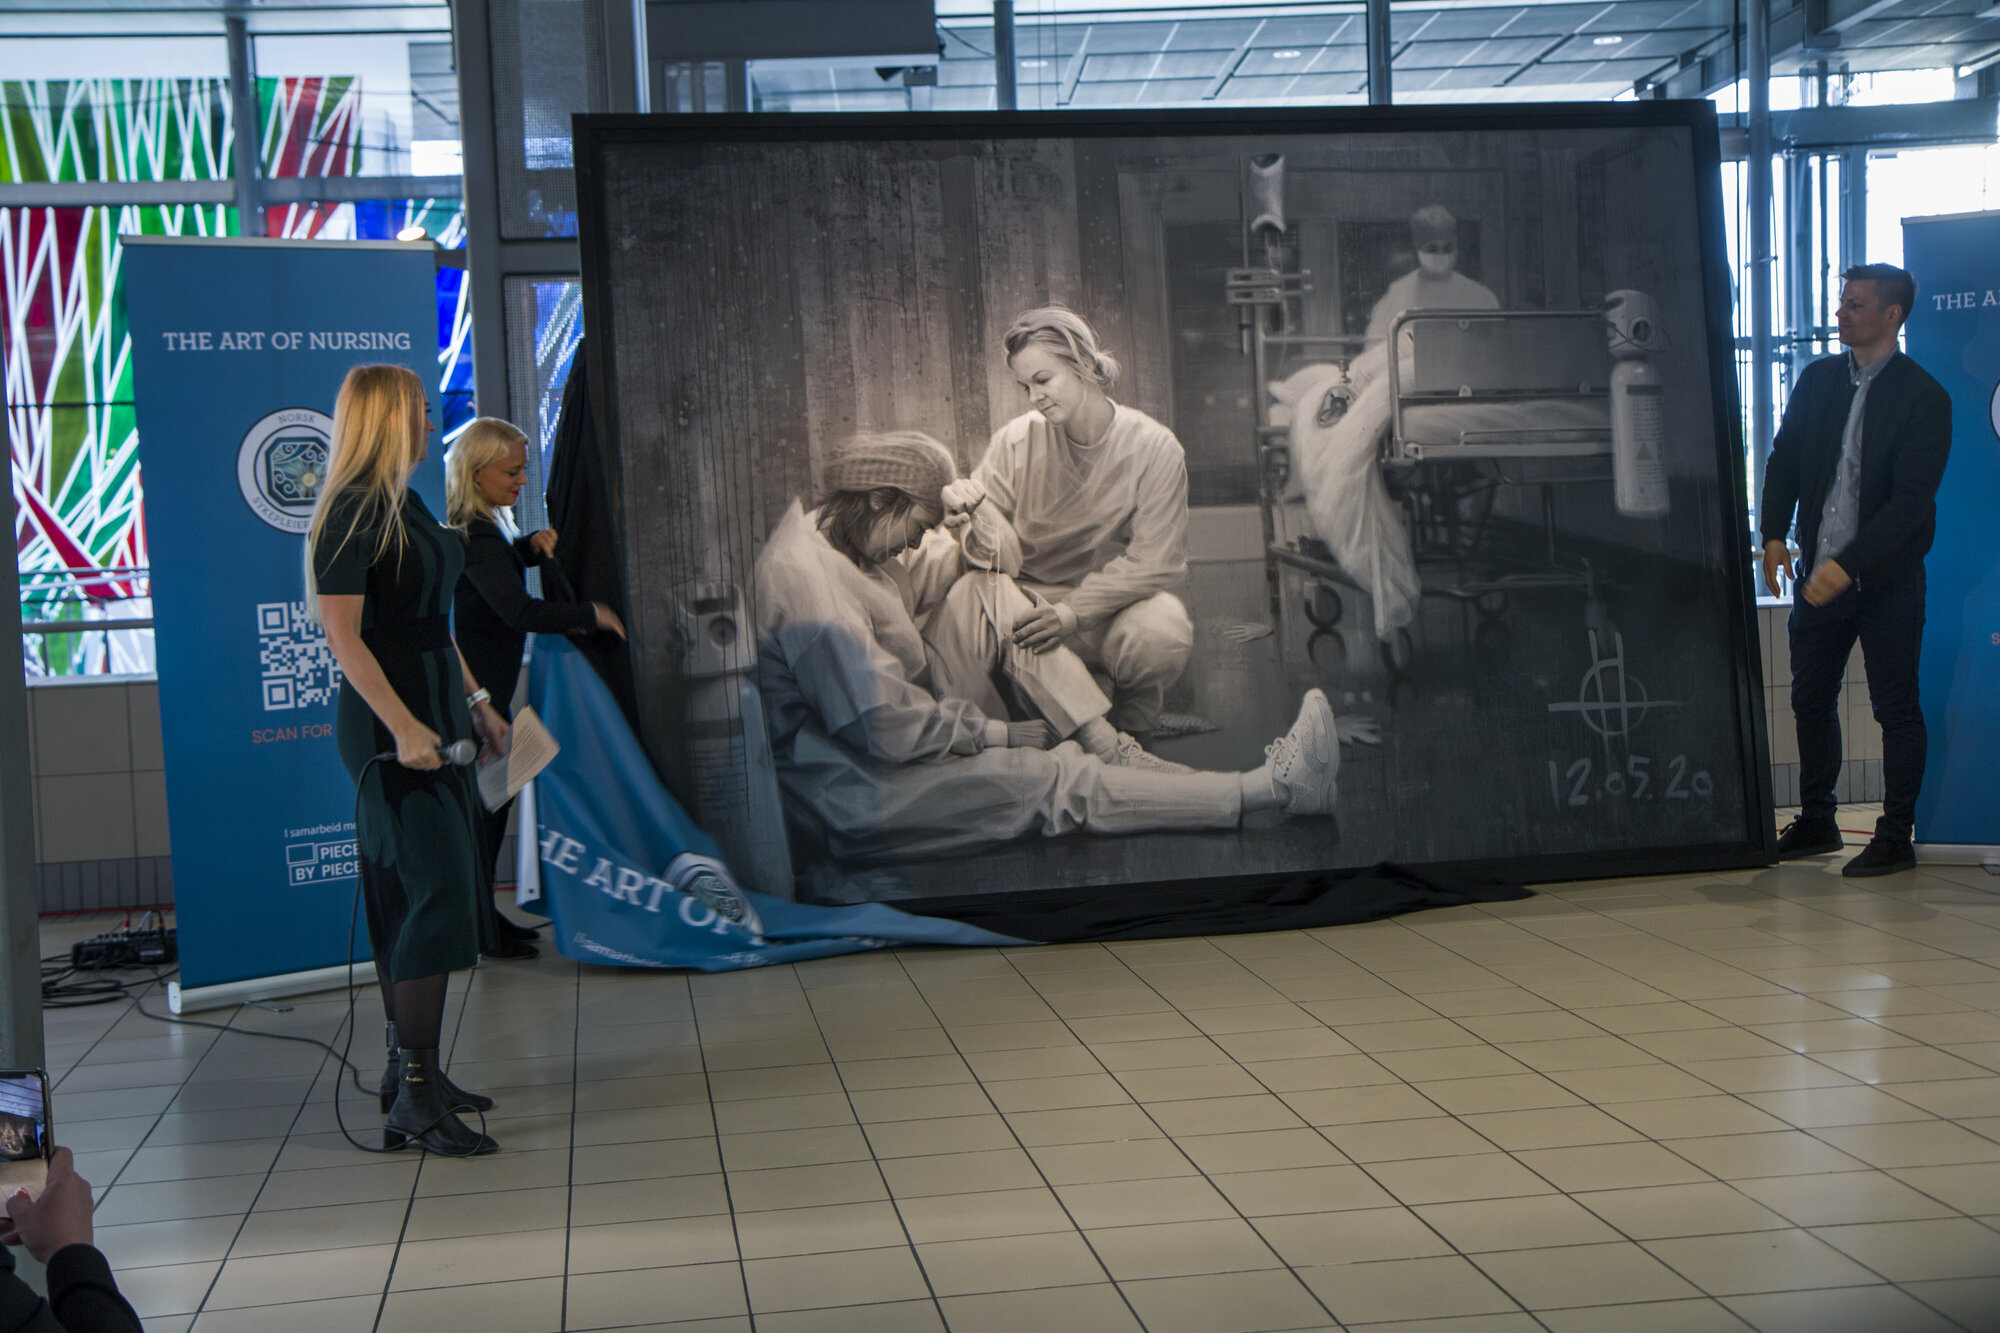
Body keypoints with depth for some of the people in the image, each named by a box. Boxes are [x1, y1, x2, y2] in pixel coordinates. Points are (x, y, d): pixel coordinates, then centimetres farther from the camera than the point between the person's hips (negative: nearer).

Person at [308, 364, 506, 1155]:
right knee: (433, 896, -12)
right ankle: (414, 1097, -8)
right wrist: (403, 726, -26)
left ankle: (416, 1075, 21)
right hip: (392, 725, -10)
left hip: (436, 714, 10)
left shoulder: (407, 506, 15)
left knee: (415, 903, 13)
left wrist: (475, 702, 22)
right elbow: (343, 634, -21)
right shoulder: (353, 512, -14)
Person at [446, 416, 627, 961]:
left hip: (484, 684, 11)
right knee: (488, 799, -4)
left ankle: (482, 916, 24)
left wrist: (533, 544, 10)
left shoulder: (480, 526, 10)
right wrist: (591, 614, -19)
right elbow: (520, 611, -28)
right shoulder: (476, 537, -21)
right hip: (477, 687, -11)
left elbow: (503, 562, 32)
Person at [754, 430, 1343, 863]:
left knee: (990, 593, 0)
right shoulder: (805, 577, -25)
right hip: (862, 792, -10)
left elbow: (993, 565, 17)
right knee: (1057, 782, -18)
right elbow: (883, 726, -28)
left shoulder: (858, 545, 8)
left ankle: (1107, 746, -5)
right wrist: (1000, 733, -16)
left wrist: (975, 520, -7)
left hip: (913, 732, 10)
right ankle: (1273, 788, -16)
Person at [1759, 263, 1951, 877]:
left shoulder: (1924, 398, -10)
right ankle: (1816, 821, 26)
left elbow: (1910, 499, -16)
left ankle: (1896, 837, 11)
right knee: (1811, 699, 12)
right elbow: (1784, 459, 11)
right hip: (1818, 572, 5)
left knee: (1896, 709, 2)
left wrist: (1848, 565, -24)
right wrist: (1775, 536, -5)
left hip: (1887, 578, -5)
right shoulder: (1817, 378, 7)